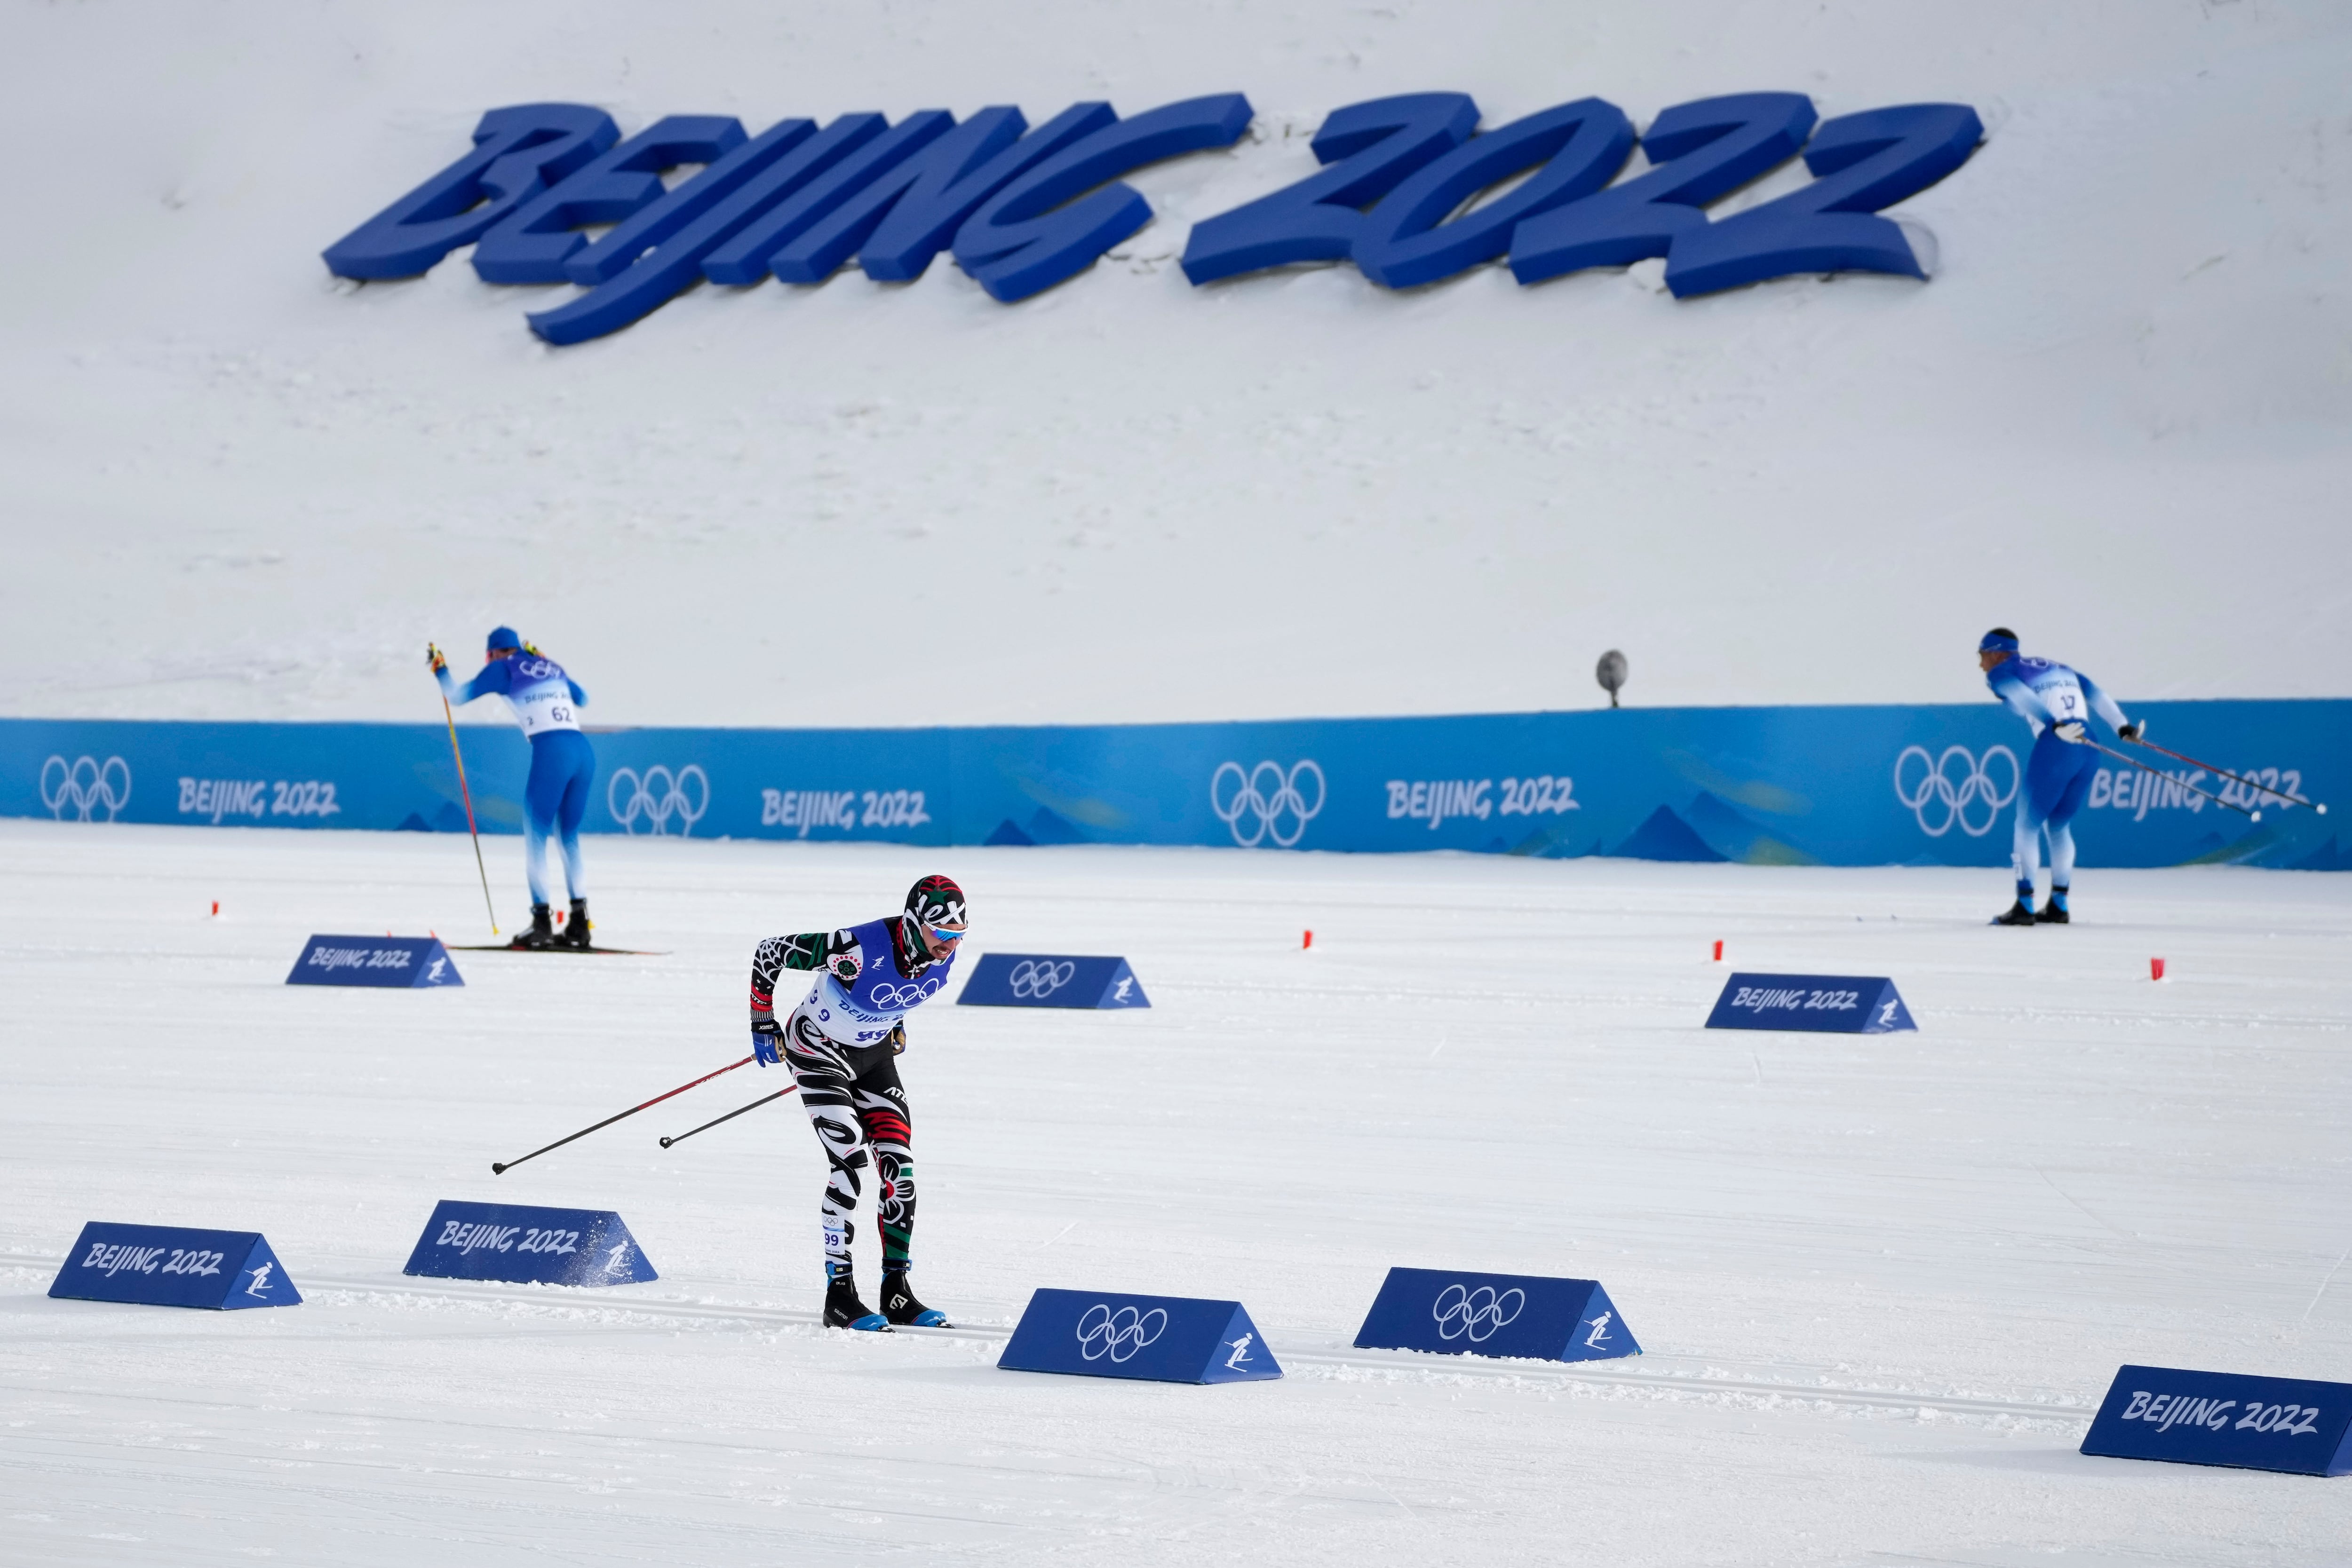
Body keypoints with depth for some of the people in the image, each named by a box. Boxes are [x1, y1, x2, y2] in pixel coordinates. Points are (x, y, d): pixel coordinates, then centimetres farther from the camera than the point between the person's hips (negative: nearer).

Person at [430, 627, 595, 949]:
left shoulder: (504, 668, 9)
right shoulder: (552, 668, 25)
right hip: (585, 751, 6)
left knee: (535, 838, 3)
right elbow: (582, 699, 44)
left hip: (552, 752, -6)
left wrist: (439, 668, 32)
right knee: (569, 838, 15)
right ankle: (579, 922, 8)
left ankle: (542, 924, -5)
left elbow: (458, 696, 16)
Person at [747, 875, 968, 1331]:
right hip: (820, 1051, -6)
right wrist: (763, 1021, -13)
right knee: (850, 1162, -17)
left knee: (899, 1168, -3)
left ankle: (897, 1292, 4)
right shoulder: (862, 948, -36)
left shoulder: (944, 955, -17)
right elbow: (769, 952, -24)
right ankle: (840, 1294, -10)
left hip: (875, 1053, 6)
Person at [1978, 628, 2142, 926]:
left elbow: (2023, 697, -13)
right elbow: (2094, 692, 17)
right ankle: (2058, 906, 22)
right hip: (2088, 751, 7)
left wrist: (2054, 725, -26)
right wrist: (2122, 726, 9)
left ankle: (2025, 906, 4)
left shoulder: (2000, 673, 6)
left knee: (2027, 825, 7)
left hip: (2054, 748, -7)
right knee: (2059, 826, 20)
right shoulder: (2054, 667, 27)